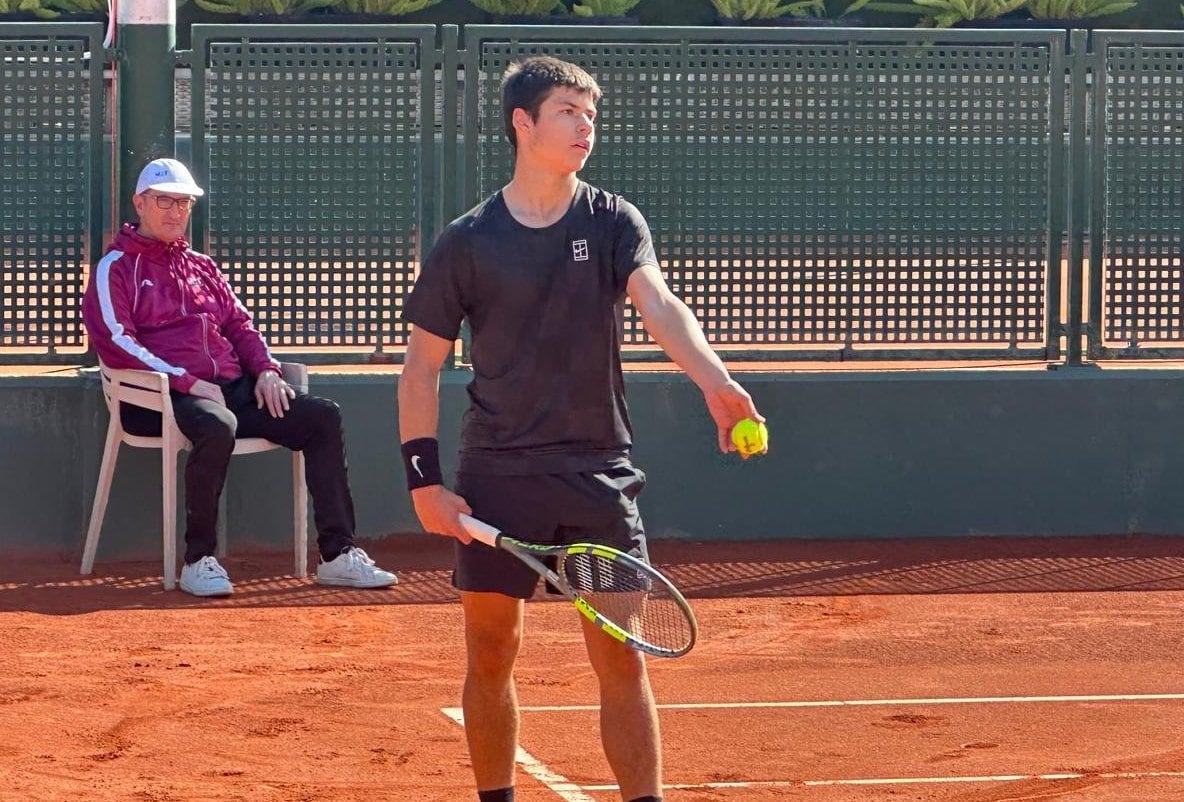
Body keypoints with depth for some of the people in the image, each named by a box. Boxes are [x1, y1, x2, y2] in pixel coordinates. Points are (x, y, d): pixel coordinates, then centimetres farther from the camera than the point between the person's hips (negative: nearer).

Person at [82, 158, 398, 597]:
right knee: (216, 426, -41)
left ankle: (338, 555, -15)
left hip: (233, 388, 7)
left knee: (322, 416, -11)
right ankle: (199, 561, -32)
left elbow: (240, 324, 25)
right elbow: (116, 343, -8)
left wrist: (266, 369, 2)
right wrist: (188, 382, -16)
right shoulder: (115, 269, 5)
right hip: (162, 397, -7)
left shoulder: (202, 266, 27)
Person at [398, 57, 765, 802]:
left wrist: (715, 382, -36)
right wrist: (424, 478, -4)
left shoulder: (613, 224, 1)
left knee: (622, 660, -3)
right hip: (499, 479, 0)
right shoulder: (467, 243, 0)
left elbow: (659, 306, -17)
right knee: (492, 656, 6)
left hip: (598, 474, 0)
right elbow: (422, 363, 5)